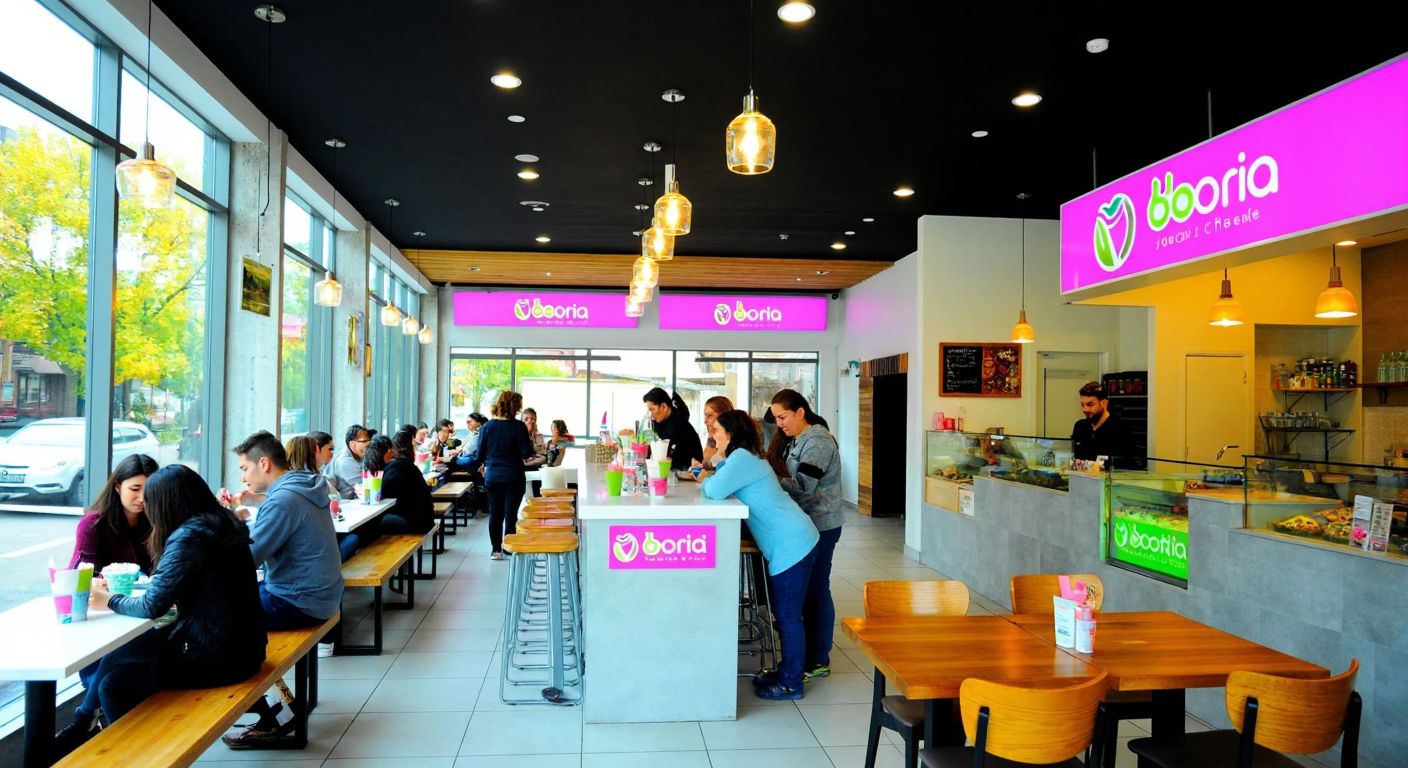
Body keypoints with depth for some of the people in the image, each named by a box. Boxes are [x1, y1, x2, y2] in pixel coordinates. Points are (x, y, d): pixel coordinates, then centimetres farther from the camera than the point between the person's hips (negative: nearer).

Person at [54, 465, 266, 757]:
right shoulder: (225, 523, 8)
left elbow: (152, 607, -15)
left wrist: (110, 601, 2)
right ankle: (82, 727, 30)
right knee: (116, 655, 16)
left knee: (113, 684, 3)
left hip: (217, 656, -9)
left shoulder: (188, 537, -18)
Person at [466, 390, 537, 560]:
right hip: (513, 477, -3)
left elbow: (480, 455, 0)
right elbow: (527, 454, -13)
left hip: (492, 477, 3)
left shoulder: (487, 427, -4)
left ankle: (496, 550, 17)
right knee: (510, 515, 4)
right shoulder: (518, 427, -13)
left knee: (495, 514, 12)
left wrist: (483, 465, 20)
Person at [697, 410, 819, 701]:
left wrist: (706, 480, -6)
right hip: (789, 544, 10)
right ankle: (786, 671, 29)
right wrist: (708, 472, 2)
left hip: (792, 546, -10)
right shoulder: (742, 457, 16)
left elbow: (715, 491, -26)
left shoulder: (742, 458, -16)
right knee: (783, 613, 17)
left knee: (788, 615, -1)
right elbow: (723, 487, 17)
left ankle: (791, 684, 9)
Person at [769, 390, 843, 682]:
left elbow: (802, 487, -22)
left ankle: (818, 661, 7)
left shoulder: (818, 442, -17)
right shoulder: (798, 439, 13)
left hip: (821, 526, -9)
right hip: (807, 524, 9)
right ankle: (810, 651, 25)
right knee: (806, 588, 14)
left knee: (816, 589, -2)